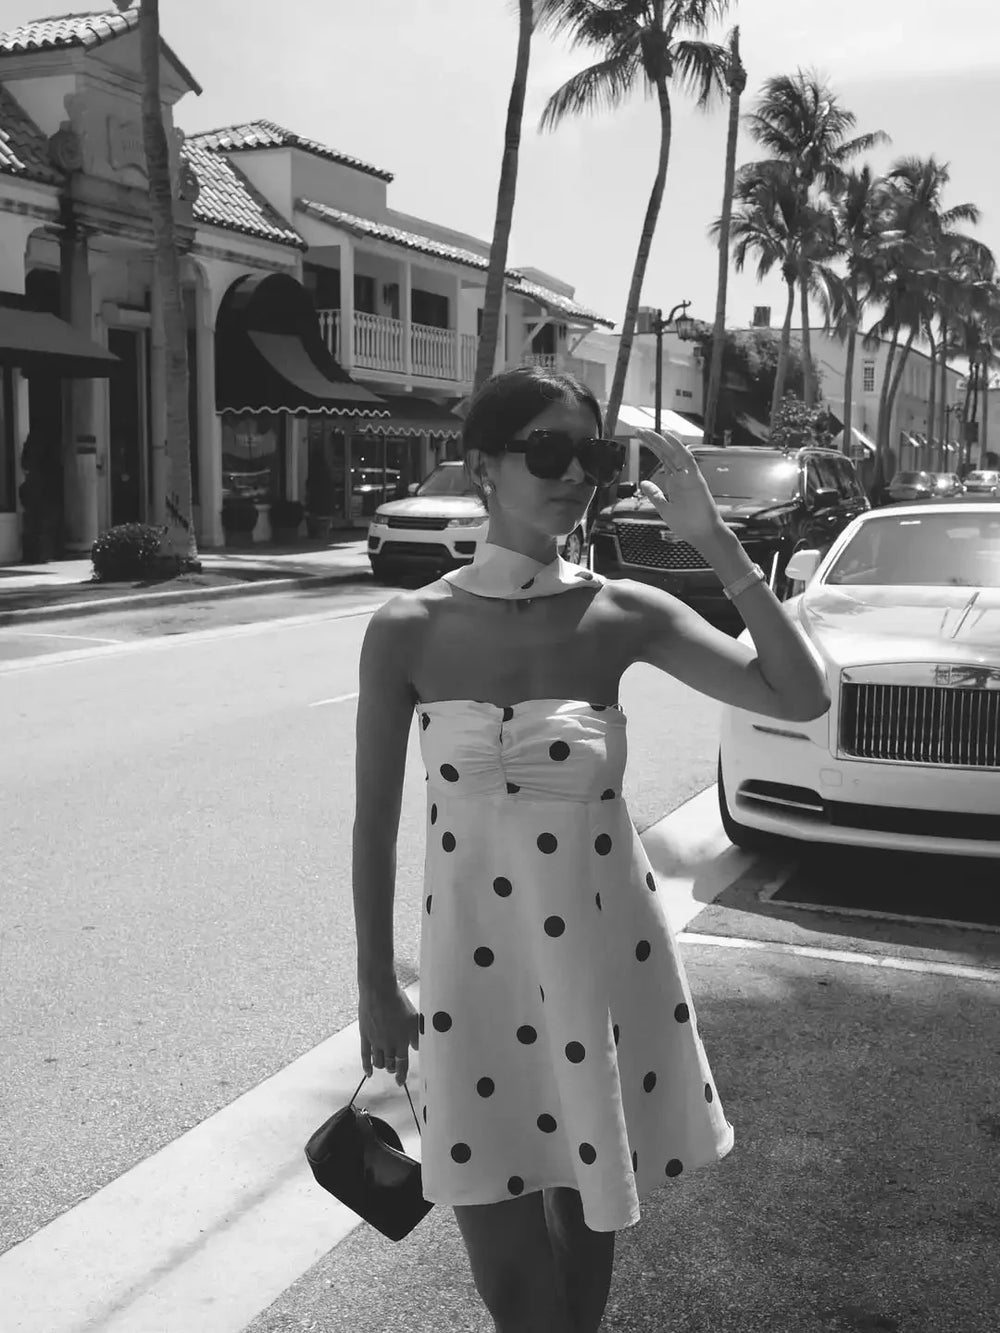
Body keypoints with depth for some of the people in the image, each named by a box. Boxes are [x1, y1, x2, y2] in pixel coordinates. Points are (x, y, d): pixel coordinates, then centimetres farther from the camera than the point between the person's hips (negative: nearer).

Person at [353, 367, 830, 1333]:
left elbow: (801, 698, -13)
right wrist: (376, 989, 4)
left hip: (604, 954, 1)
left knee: (585, 1230, 17)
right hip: (473, 963, 0)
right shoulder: (408, 629, -8)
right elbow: (375, 821, -1)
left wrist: (716, 544, -19)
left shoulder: (622, 616, -7)